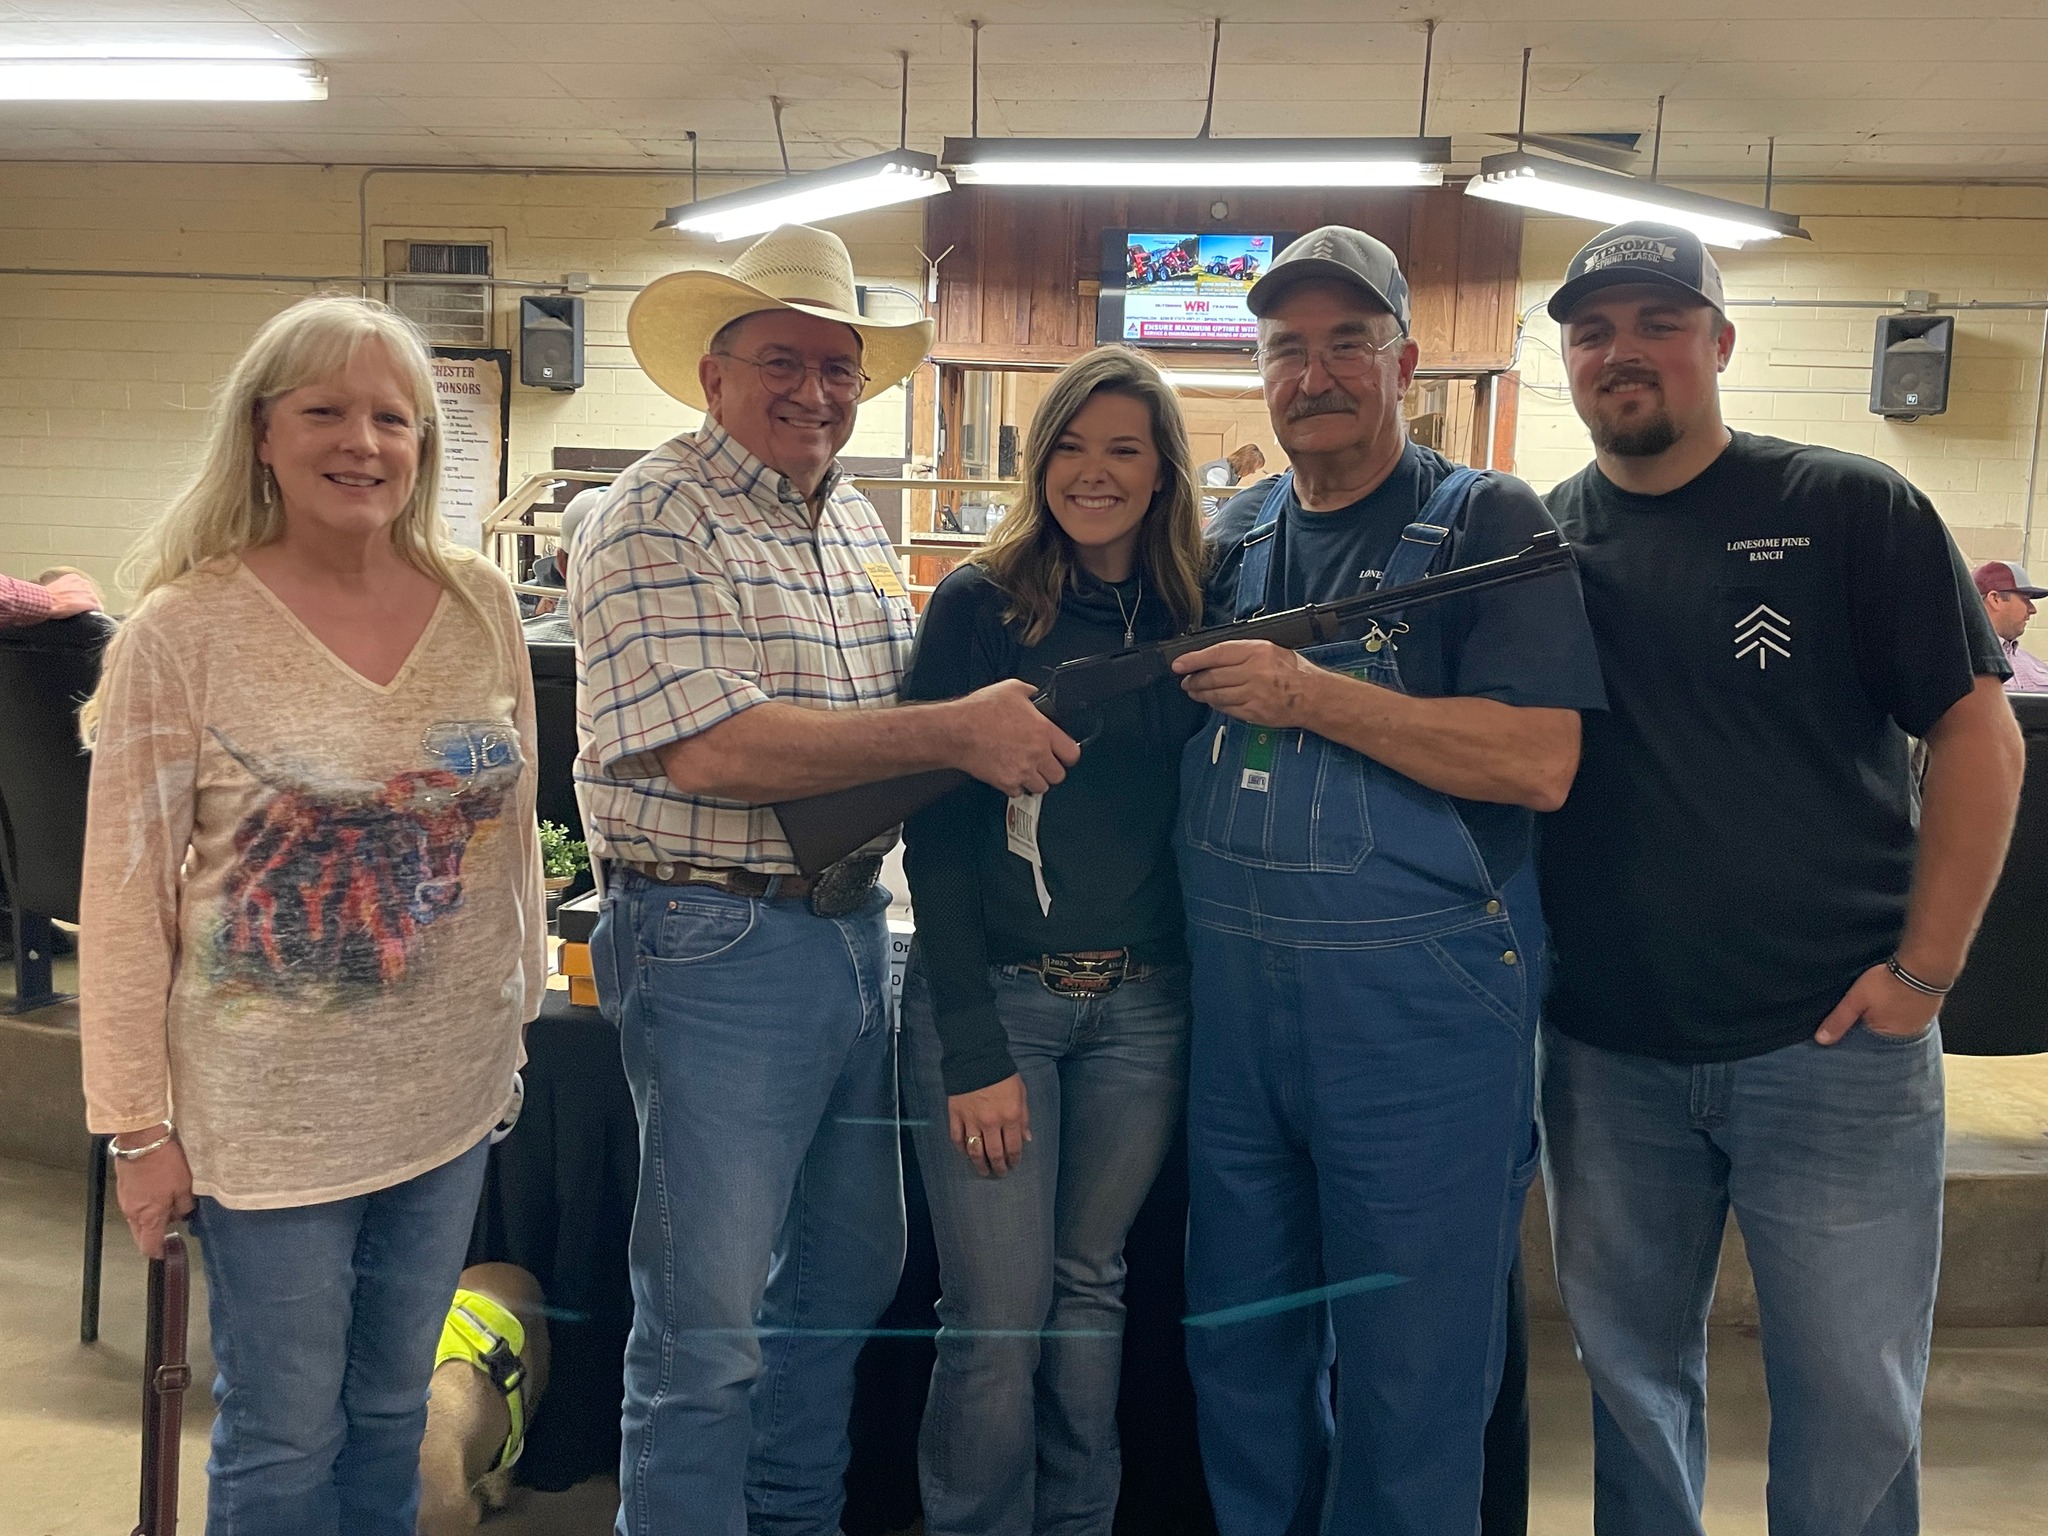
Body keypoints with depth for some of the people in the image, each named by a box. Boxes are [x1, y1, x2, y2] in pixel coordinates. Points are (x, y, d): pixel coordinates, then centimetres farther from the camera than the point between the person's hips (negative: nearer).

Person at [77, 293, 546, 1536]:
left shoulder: (482, 607, 0)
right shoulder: (184, 630, -11)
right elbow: (126, 895, -8)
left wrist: (519, 1015, 10)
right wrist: (140, 1123, -7)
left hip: (451, 1091, 4)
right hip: (271, 1105, -3)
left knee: (395, 1404, 19)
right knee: (284, 1433, 11)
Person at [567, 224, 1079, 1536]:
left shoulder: (856, 519, 14)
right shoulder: (654, 525, -12)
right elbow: (707, 748, -24)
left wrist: (1013, 723, 3)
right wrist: (955, 732, -22)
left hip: (856, 930, 9)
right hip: (719, 943, -8)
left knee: (850, 1270, 21)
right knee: (706, 1323, 2)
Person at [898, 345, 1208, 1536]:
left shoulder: (1196, 614, 5)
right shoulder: (979, 604, -4)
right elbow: (935, 835, -7)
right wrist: (973, 1047, -12)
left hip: (1144, 1004, 3)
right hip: (996, 993, -3)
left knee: (1092, 1291, 16)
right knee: (998, 1323, 1)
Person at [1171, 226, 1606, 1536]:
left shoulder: (1487, 522, -4)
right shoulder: (1234, 541, 12)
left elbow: (1538, 761, -17)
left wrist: (1307, 693, -18)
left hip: (1419, 1009, -5)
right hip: (1235, 1005, 5)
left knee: (1411, 1379, 9)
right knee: (1239, 1349, 18)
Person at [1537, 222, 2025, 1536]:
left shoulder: (1850, 510, -3)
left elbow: (1978, 737, -4)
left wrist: (1925, 965, -10)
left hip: (1830, 1044, -2)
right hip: (1603, 1053, 3)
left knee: (1851, 1413, 8)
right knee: (1632, 1379, 17)